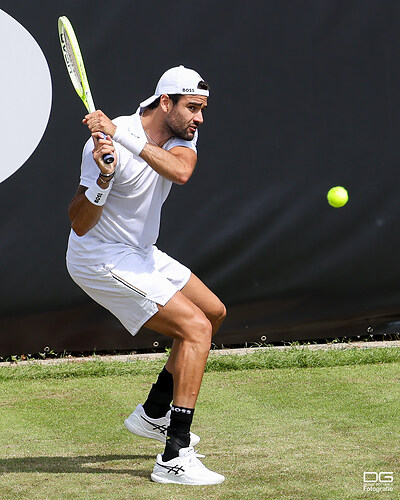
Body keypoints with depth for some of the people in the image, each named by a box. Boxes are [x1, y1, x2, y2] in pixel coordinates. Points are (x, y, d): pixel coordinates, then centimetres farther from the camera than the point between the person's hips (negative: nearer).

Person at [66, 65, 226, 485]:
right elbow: (79, 224, -24)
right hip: (103, 261, -9)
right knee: (196, 329, -18)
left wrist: (124, 136, -37)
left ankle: (153, 414, 30)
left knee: (214, 312, 19)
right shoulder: (107, 145, -24)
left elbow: (180, 172, -27)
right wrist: (104, 178, -41)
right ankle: (175, 457, -22)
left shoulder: (182, 135, -2)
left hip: (141, 255, 9)